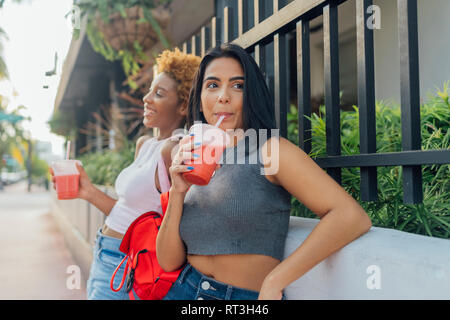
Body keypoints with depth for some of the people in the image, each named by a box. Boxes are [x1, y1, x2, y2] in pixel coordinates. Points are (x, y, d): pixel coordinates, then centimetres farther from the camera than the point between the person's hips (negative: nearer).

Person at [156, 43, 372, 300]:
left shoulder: (270, 151, -10)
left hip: (249, 297, -4)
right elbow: (169, 261, 2)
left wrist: (274, 281, -22)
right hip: (184, 291, 4)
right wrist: (177, 193, -11)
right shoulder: (193, 164, 6)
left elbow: (352, 217, -22)